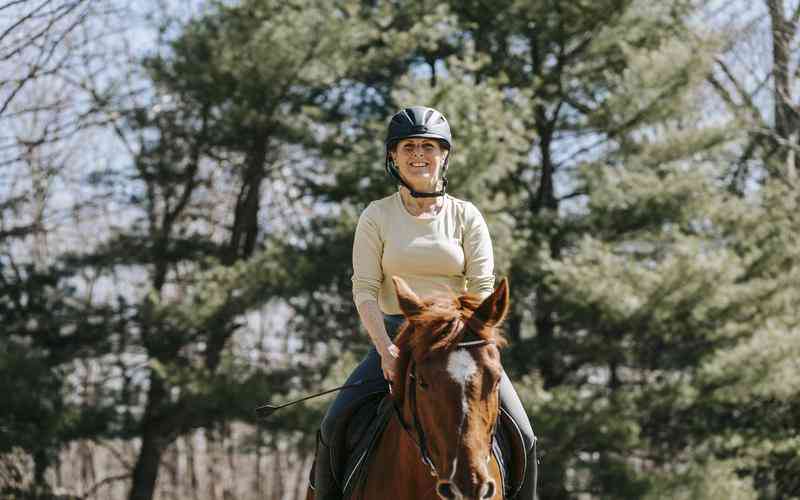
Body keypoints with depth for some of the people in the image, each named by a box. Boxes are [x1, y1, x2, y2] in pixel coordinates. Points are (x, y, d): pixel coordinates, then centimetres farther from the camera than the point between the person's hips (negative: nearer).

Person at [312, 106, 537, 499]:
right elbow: (364, 291, -4)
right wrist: (386, 351, -19)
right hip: (394, 337, 0)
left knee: (522, 437, -12)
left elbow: (482, 289, -3)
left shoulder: (466, 216, 3)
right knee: (333, 426, -16)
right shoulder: (377, 216, 2)